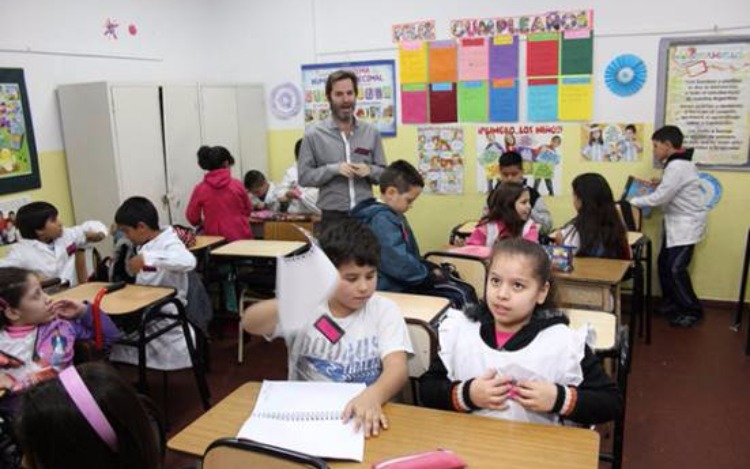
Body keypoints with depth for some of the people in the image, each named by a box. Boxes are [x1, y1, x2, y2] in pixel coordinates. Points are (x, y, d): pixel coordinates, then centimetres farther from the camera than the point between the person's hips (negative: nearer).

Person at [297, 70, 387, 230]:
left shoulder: (371, 132, 5)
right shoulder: (314, 134, -2)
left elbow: (385, 173, 10)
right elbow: (304, 176, -4)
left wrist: (370, 170, -12)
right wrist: (333, 169, -17)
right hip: (333, 217, -2)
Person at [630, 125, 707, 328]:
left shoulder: (678, 167, -22)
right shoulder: (677, 164, 10)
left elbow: (660, 198, -23)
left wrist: (633, 201, -12)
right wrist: (659, 184, 4)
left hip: (686, 224, -10)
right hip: (676, 223, 10)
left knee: (676, 268, -8)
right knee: (664, 264, 10)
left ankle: (692, 311, 6)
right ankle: (671, 304, 21)